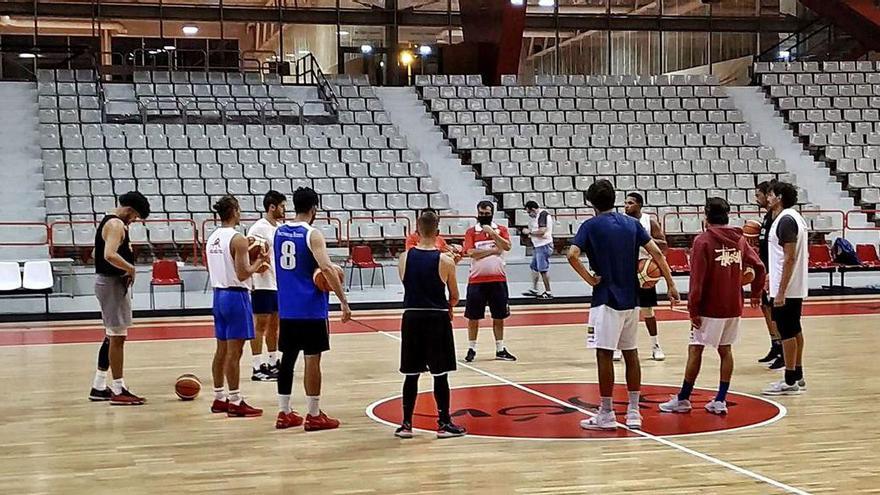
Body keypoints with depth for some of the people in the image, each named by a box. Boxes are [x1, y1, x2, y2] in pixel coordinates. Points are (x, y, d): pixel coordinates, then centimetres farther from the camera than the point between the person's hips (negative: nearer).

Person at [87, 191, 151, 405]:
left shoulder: (110, 222, 15)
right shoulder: (116, 224, -17)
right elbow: (110, 255, -31)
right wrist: (130, 268, -18)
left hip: (111, 282, 11)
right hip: (112, 283, -11)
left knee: (112, 337, 16)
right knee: (117, 337, -6)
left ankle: (99, 387, 22)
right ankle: (118, 391, -2)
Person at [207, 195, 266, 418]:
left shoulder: (212, 238, 10)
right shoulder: (237, 239, -16)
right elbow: (242, 274, -19)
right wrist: (258, 261, -2)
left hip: (218, 293, 9)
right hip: (236, 295, -9)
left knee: (221, 350, 14)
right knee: (234, 352, -5)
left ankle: (219, 398, 20)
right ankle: (235, 403, -2)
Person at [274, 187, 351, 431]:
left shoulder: (279, 232, 9)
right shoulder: (312, 234, -13)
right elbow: (327, 269, -23)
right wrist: (343, 301, -20)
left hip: (286, 308, 7)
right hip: (311, 309, -7)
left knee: (287, 358, 12)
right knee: (312, 359, -1)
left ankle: (284, 413, 17)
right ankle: (314, 416, 3)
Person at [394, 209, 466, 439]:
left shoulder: (405, 258, -3)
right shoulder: (445, 261, -9)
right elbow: (454, 297, 1)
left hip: (412, 317, 3)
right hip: (437, 318, -3)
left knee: (411, 373, 10)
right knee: (440, 374, 5)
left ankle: (406, 424, 13)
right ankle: (444, 423, 11)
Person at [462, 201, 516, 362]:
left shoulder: (501, 229, 6)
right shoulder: (471, 232, 2)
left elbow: (507, 246, -10)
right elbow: (470, 252, -12)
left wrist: (492, 232, -16)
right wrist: (493, 250, -12)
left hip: (498, 280, 1)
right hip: (476, 280, -1)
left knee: (499, 316, 7)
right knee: (473, 317, 3)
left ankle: (500, 349, 16)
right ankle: (471, 349, 13)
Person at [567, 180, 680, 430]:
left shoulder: (591, 225, -5)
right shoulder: (632, 223, 8)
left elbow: (572, 255, -20)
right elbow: (656, 253, 2)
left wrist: (590, 279, -9)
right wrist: (671, 285, 5)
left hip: (606, 299, -5)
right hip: (631, 299, 6)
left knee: (605, 354, -1)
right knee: (631, 353, 13)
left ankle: (606, 414, 1)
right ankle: (634, 412, 15)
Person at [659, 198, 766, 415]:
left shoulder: (703, 240, -10)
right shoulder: (739, 239, 6)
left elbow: (697, 279, -15)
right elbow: (759, 267, 6)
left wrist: (693, 310, -13)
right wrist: (756, 293, 21)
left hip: (710, 308, -5)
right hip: (734, 307, 5)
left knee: (695, 350, 2)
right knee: (725, 350, 11)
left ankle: (683, 399, 8)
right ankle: (720, 401, 8)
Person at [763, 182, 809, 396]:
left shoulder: (785, 220, -17)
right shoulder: (793, 217, 14)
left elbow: (789, 258, -22)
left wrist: (781, 292, -23)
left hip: (786, 289, -10)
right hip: (796, 287, 10)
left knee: (787, 332, -5)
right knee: (794, 330, 15)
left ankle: (790, 382, -1)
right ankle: (797, 376, 22)